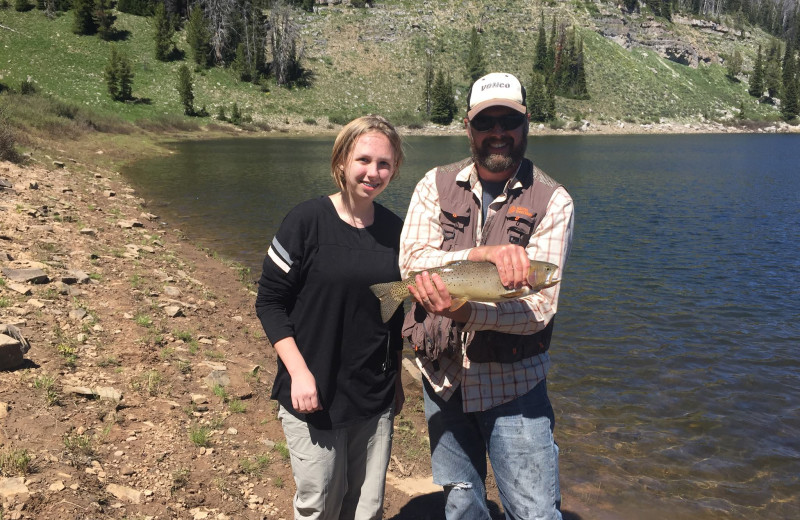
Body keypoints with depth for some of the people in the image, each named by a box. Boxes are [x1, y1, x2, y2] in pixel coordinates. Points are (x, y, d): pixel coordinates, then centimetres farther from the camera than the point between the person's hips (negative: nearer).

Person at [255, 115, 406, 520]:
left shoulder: (394, 229, 3)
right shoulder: (308, 221, -11)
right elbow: (269, 302, -8)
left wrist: (397, 381, 15)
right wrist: (299, 372, -16)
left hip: (375, 398, 4)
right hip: (313, 394, -4)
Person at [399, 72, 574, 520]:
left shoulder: (552, 201, -8)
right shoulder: (437, 186, 0)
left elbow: (539, 307, -16)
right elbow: (412, 261, -15)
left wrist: (462, 311, -32)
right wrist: (485, 254, -29)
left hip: (513, 381, -3)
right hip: (443, 377, 3)